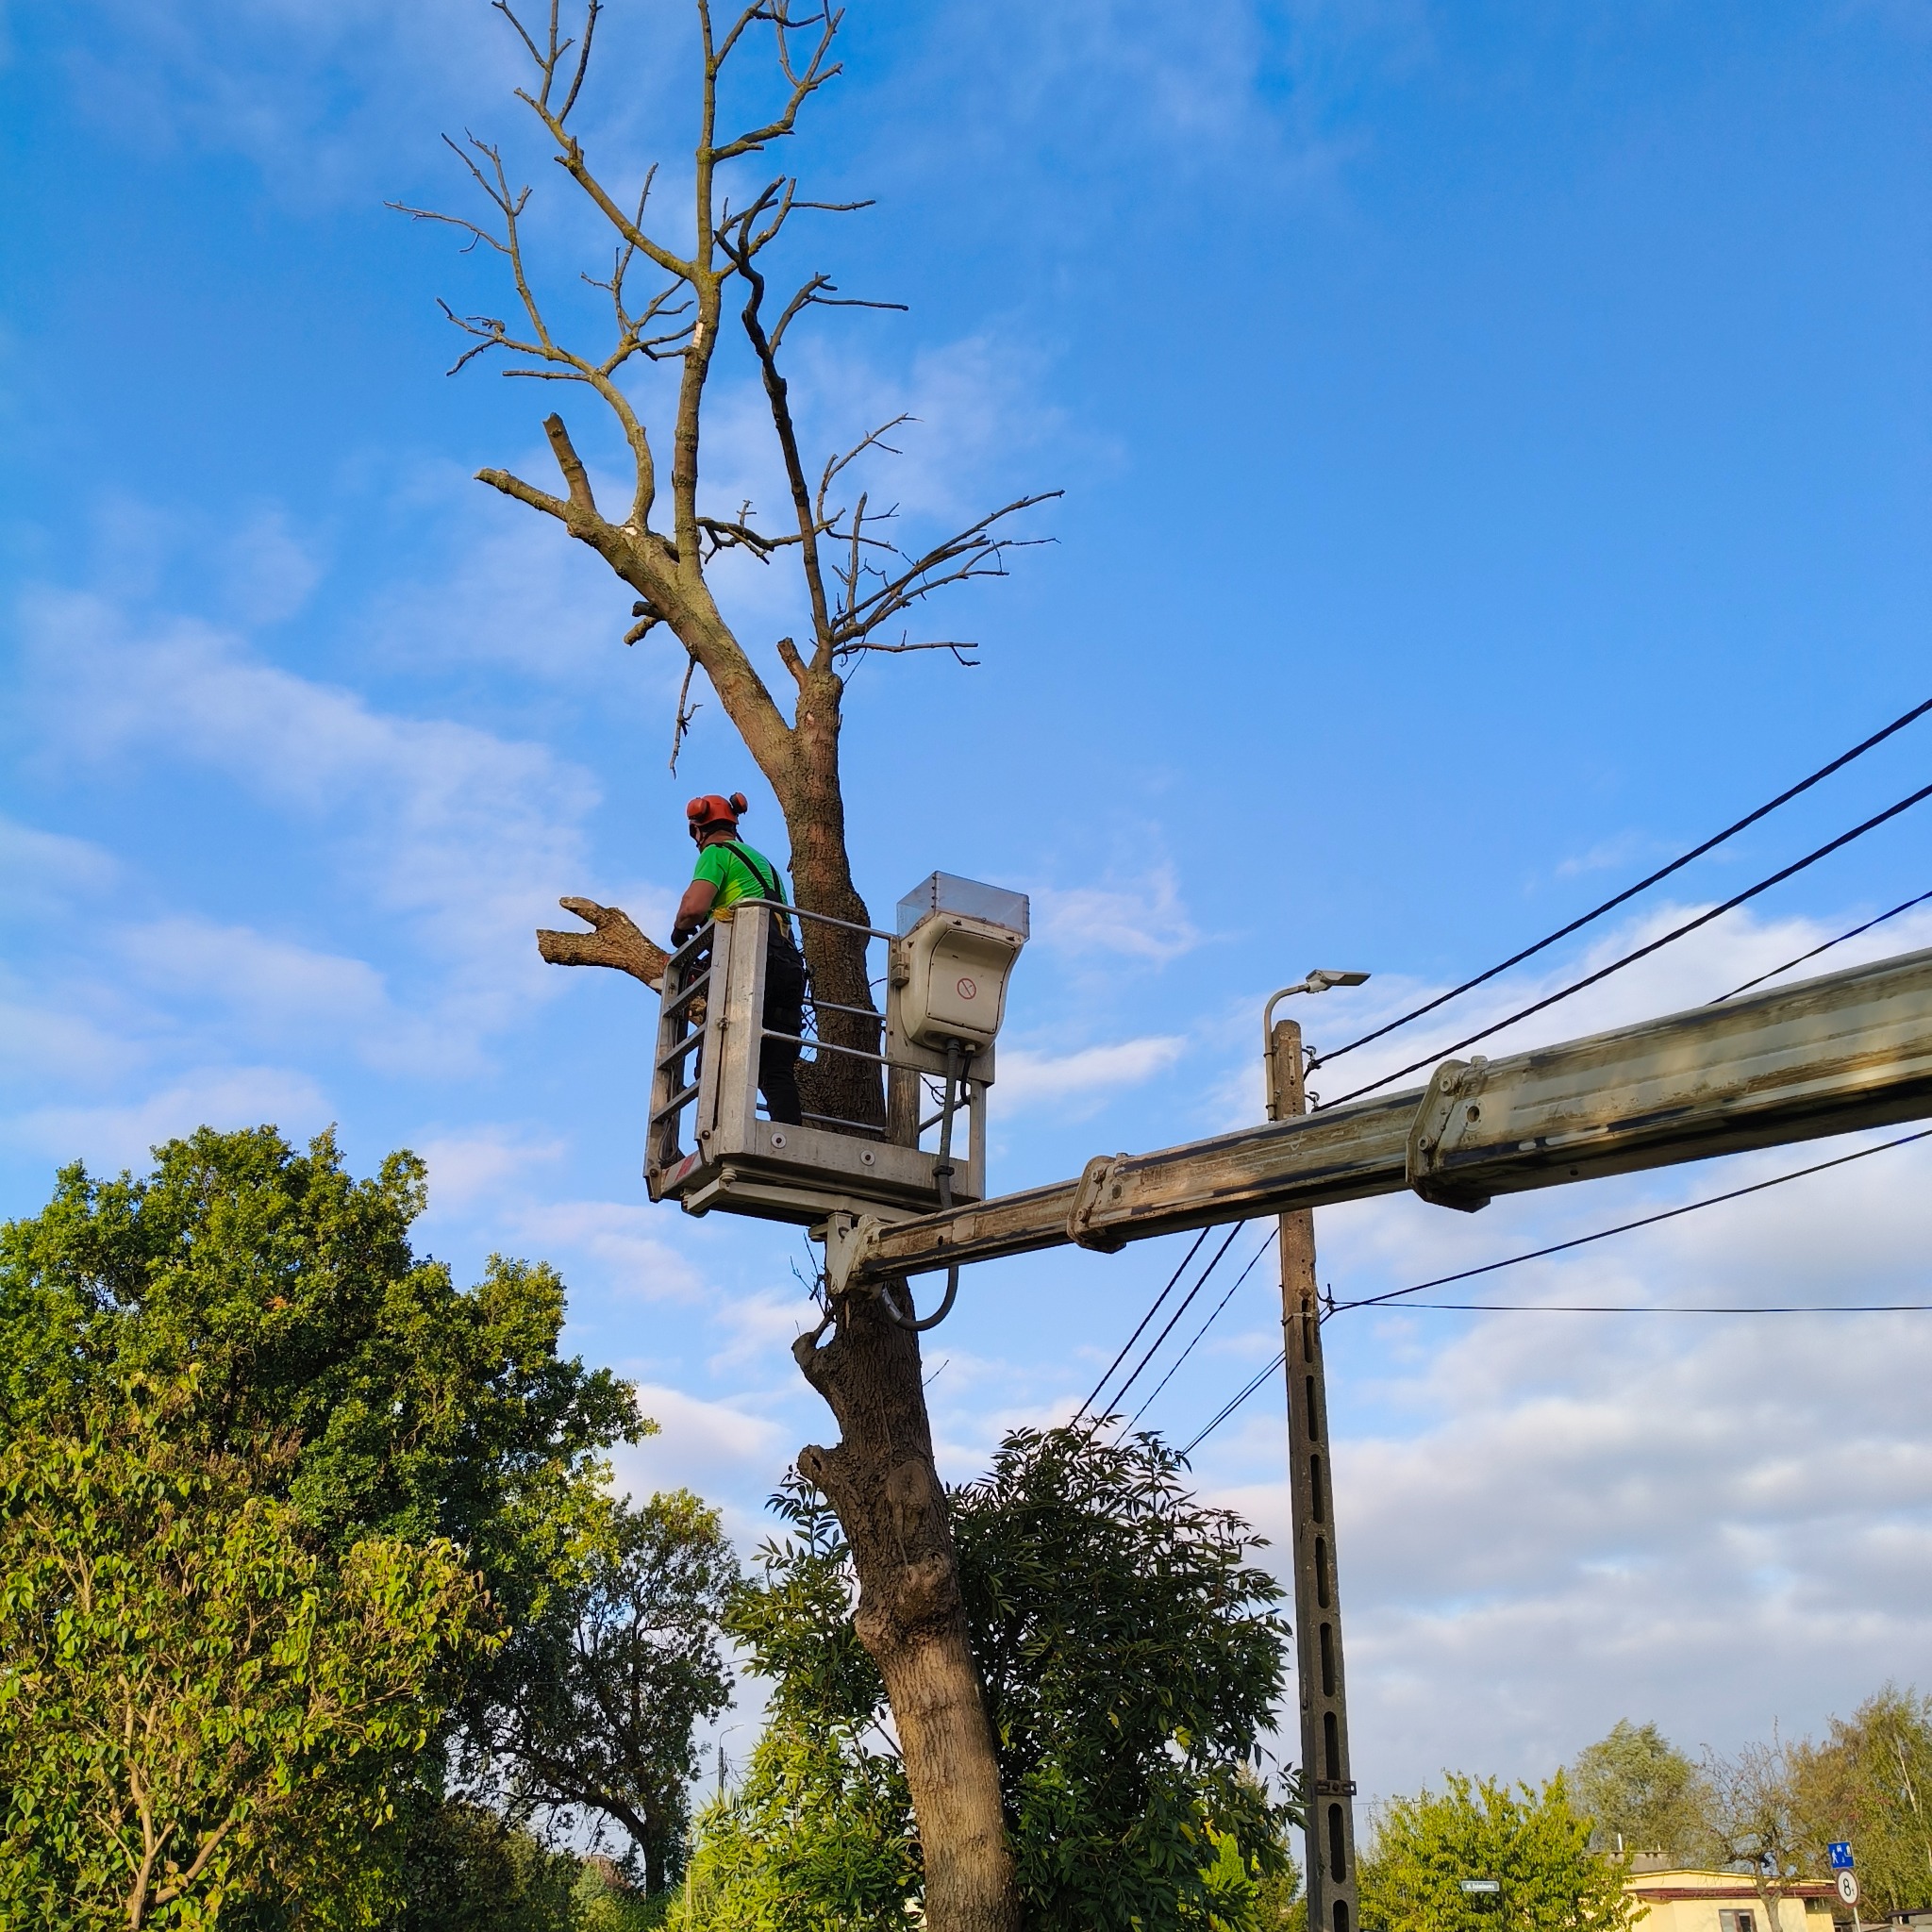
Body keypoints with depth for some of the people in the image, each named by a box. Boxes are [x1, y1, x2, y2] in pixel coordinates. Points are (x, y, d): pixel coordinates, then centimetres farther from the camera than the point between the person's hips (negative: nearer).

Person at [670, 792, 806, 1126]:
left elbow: (694, 907, -10)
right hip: (790, 966, 7)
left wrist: (679, 930, 12)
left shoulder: (716, 852, 7)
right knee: (778, 1072, 1)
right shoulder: (763, 861, 32)